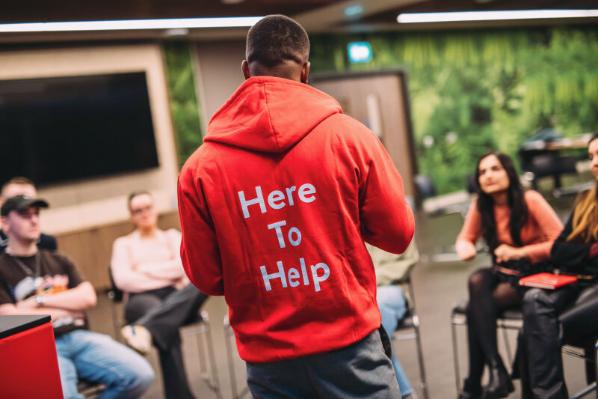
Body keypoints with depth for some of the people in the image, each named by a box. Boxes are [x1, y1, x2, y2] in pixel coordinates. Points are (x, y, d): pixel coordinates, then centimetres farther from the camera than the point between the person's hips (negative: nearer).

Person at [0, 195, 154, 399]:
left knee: (141, 375, -17)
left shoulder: (58, 261, 22)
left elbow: (88, 298, 9)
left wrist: (39, 300, -2)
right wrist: (68, 308, 3)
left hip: (79, 336, 5)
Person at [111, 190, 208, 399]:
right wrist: (169, 276, -2)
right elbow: (122, 280, 0)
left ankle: (143, 328, -53)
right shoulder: (123, 243, 20)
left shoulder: (172, 235, 24)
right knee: (168, 328, -41)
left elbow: (184, 265, 4)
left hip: (177, 301, 2)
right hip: (143, 300, -2)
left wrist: (145, 269, 0)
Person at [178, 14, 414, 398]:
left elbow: (205, 276, -1)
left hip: (269, 359, 2)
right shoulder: (350, 136, -9)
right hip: (350, 344, -1)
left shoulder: (200, 167, -7)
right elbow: (398, 234, -1)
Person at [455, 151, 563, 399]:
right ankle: (497, 371, -29)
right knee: (476, 281, -30)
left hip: (535, 273, -4)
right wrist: (465, 248, -15)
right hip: (503, 272, 4)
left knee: (476, 307, -27)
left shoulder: (530, 200, -16)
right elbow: (465, 238, 10)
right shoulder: (480, 205, -2)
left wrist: (519, 252, -26)